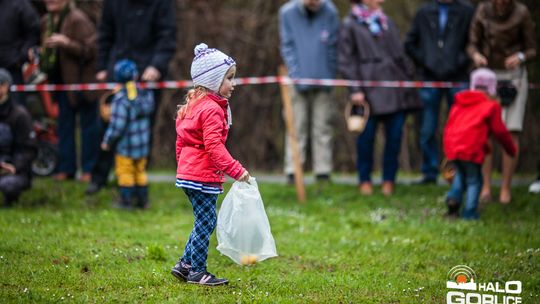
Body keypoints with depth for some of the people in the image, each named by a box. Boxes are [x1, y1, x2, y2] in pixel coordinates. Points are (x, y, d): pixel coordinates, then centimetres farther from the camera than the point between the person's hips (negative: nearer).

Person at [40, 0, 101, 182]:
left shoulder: (78, 20, -15)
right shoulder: (46, 21, 10)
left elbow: (91, 49, -20)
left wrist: (67, 43, -30)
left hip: (82, 81, -8)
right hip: (61, 81, 8)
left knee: (88, 124, -1)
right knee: (64, 125, 11)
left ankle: (89, 169, 5)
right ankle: (66, 168, 17)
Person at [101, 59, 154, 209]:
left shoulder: (121, 99, -21)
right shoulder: (145, 94, -4)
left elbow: (117, 125, -21)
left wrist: (107, 141, -9)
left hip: (125, 145, -6)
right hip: (142, 143, 6)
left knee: (125, 173, 6)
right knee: (140, 171, 17)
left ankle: (126, 201, 9)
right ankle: (143, 200, 22)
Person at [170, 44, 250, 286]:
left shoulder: (193, 105, 15)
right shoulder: (212, 109, -16)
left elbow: (181, 142, 21)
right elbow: (214, 146, -25)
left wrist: (183, 163, 29)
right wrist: (236, 170, -27)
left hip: (188, 173, 10)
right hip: (203, 174, -10)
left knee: (205, 222, 16)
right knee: (206, 222, -3)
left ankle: (185, 265, 20)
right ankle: (197, 272, 3)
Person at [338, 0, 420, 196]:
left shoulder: (387, 22, 17)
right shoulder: (350, 25, 2)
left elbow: (400, 54, 21)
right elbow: (346, 61, -2)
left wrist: (409, 77, 14)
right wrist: (355, 90, -9)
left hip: (395, 88, 4)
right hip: (369, 89, -4)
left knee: (395, 134, 0)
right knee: (367, 134, -2)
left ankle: (389, 180, 12)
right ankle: (365, 180, 13)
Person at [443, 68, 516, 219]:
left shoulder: (459, 102, 22)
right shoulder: (491, 105, 4)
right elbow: (499, 130, 4)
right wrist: (511, 149, 18)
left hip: (451, 146, 6)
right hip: (471, 148, -6)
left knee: (461, 173, 27)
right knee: (474, 179, 8)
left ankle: (454, 198, 5)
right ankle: (469, 211, 3)